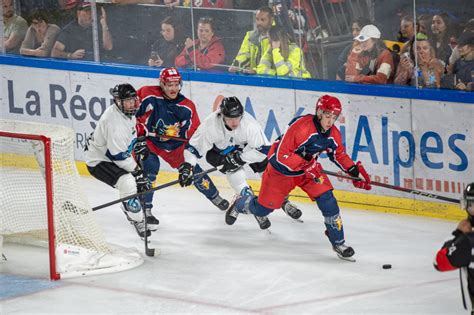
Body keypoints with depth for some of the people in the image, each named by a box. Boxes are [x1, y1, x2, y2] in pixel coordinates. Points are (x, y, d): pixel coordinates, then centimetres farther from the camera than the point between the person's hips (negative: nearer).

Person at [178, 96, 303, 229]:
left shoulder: (249, 124, -38)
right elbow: (194, 147, -26)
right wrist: (187, 167, -33)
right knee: (234, 170, -23)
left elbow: (263, 149, -32)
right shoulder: (210, 125, -37)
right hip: (218, 149, -1)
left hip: (244, 146, 1)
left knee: (265, 168, -1)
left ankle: (283, 202, 22)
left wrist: (239, 158, -34)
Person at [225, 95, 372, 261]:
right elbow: (281, 155, -31)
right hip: (281, 169, -5)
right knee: (262, 208, 7)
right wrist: (305, 164, -36)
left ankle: (338, 242, -2)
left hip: (310, 167, 5)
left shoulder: (333, 133, -11)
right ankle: (239, 205, 43)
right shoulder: (300, 127, -33)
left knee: (327, 199, -14)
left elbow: (339, 155, 8)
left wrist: (353, 170, -6)